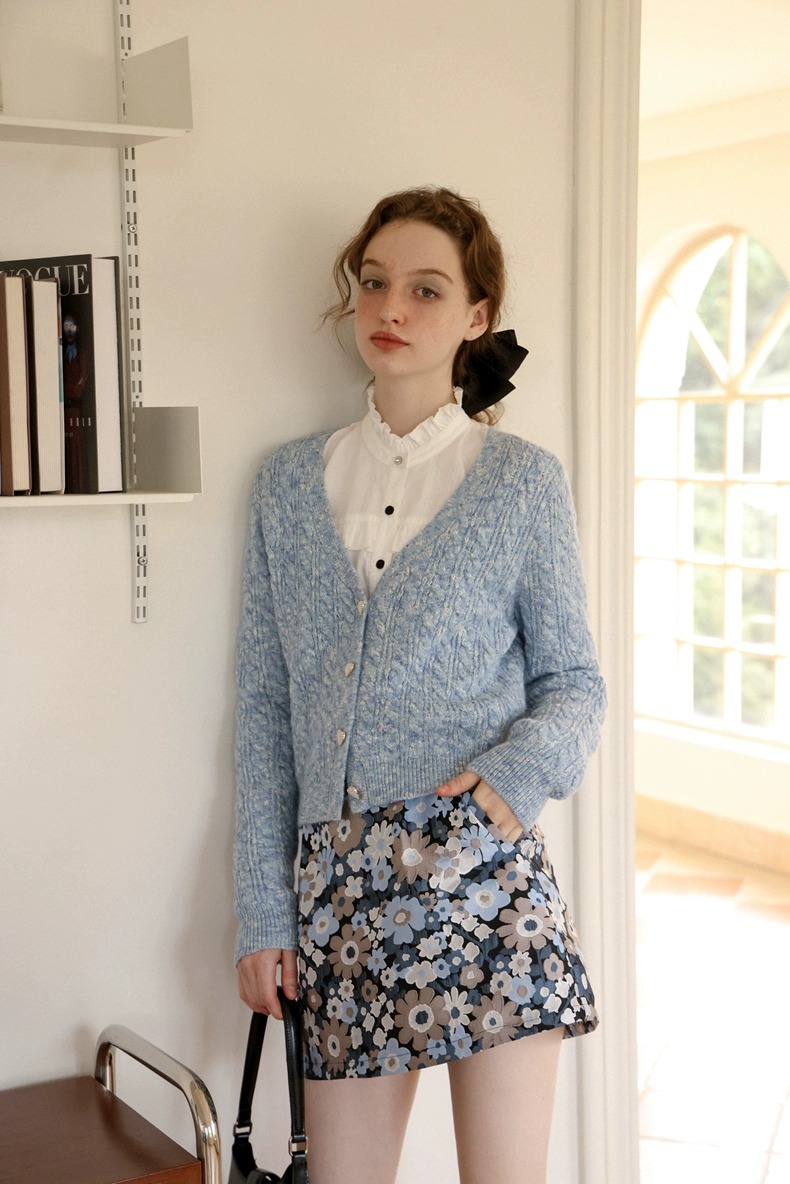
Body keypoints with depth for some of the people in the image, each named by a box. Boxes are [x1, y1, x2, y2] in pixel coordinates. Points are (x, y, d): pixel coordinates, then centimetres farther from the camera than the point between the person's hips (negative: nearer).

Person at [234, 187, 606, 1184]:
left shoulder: (522, 482, 4)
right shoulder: (288, 483, 12)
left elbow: (574, 679, 8)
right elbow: (265, 707, 11)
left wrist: (522, 770, -15)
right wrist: (261, 911, 7)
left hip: (483, 871, -3)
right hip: (340, 883, 3)